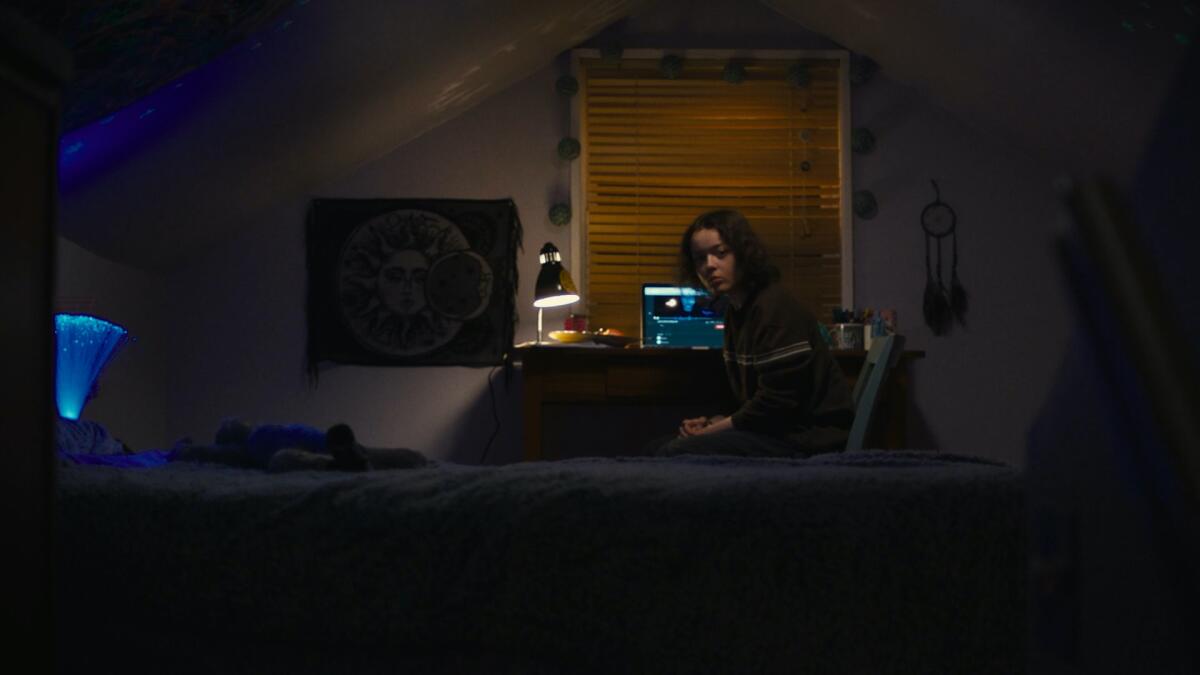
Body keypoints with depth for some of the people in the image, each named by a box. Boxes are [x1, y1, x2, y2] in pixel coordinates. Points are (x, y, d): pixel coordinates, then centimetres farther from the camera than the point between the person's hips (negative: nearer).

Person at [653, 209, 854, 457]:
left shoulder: (775, 309, -15)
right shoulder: (736, 311, 16)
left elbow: (776, 402, -20)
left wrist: (712, 430, -10)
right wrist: (716, 422, 1)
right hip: (778, 430, 10)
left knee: (670, 454, -25)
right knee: (659, 446, 5)